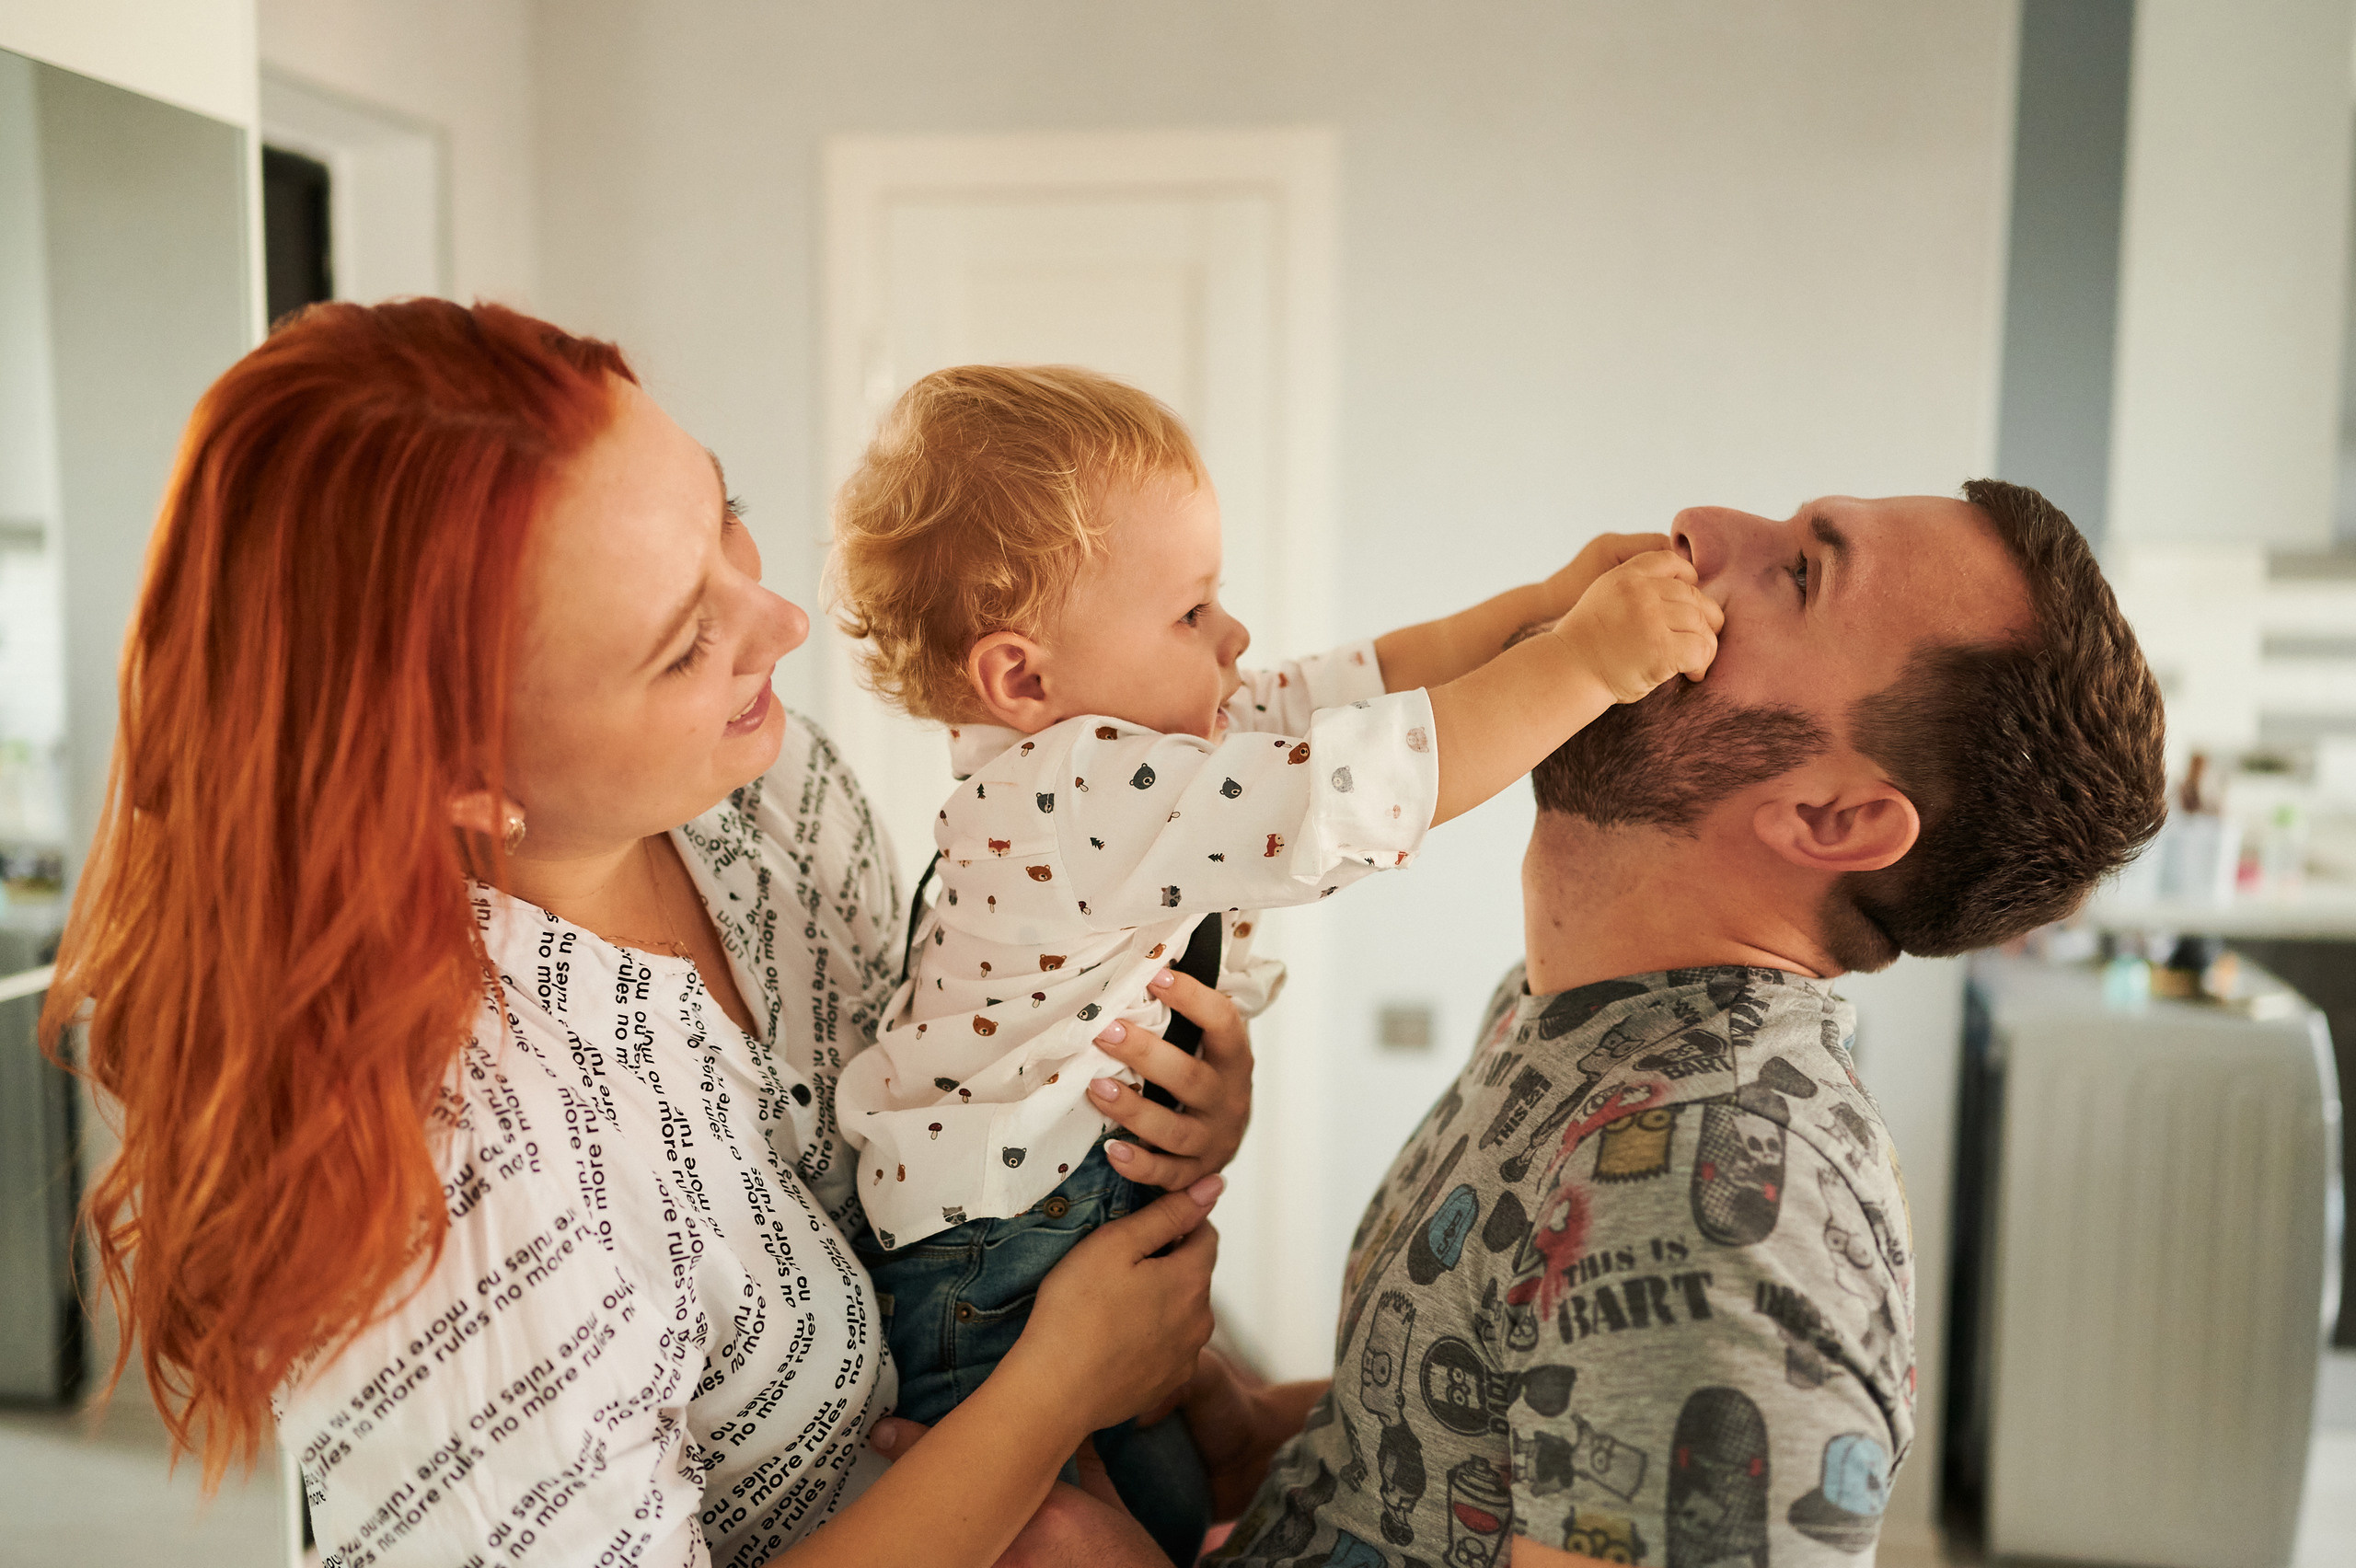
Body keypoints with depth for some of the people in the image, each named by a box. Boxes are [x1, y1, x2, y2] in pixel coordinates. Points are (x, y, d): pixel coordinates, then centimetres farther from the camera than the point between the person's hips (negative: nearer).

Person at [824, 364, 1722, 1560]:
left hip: (1108, 1206, 10)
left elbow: (1338, 692, 4)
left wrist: (1543, 604, -1)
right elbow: (1364, 786, -34)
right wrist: (1583, 661, -29)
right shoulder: (1085, 798, -30)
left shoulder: (1135, 743, 0)